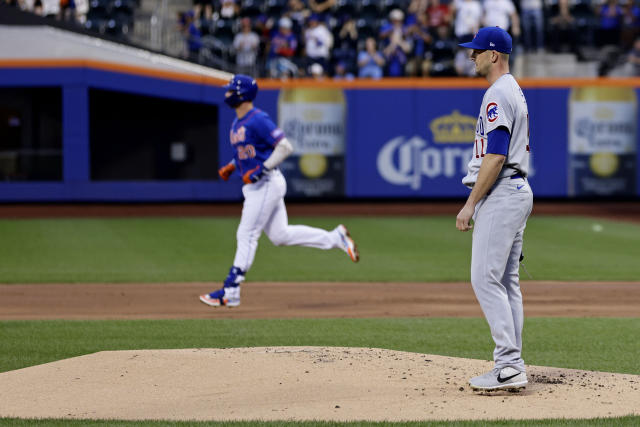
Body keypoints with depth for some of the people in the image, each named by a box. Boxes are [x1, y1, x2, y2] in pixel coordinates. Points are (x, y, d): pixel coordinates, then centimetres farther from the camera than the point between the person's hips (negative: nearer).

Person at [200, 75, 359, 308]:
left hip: (267, 183, -10)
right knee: (280, 235, 11)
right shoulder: (237, 123, 14)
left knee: (246, 235, -8)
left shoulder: (258, 119, -15)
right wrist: (231, 166, 12)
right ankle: (336, 238, 18)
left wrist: (261, 170, -23)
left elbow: (285, 146, -19)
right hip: (253, 186, 10)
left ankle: (230, 292, -6)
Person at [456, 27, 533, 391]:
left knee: (486, 279, -12)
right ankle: (512, 369, 11)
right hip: (518, 191, 11)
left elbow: (495, 156, -22)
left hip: (500, 195, -11)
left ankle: (510, 367, -15)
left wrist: (471, 204, -19)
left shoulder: (498, 95, -15)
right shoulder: (516, 92, 18)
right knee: (507, 282, 11)